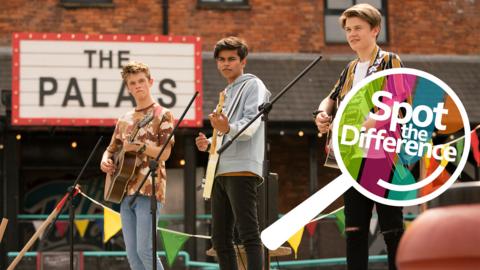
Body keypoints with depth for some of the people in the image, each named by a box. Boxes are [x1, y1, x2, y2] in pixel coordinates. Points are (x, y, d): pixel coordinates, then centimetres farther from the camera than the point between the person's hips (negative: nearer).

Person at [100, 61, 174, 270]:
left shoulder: (162, 115, 0)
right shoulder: (124, 120, 18)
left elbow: (165, 153, -9)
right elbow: (111, 149, 23)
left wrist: (139, 146, -23)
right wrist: (105, 160, 0)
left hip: (149, 190, -6)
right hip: (125, 191, 7)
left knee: (144, 249, -15)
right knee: (132, 253, 3)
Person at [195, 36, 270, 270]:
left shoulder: (253, 85, 0)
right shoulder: (226, 94, 26)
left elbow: (251, 124, -15)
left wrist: (227, 128, -35)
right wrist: (209, 143, 11)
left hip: (242, 170, -9)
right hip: (220, 172, 9)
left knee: (248, 233, -15)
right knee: (220, 238, 7)